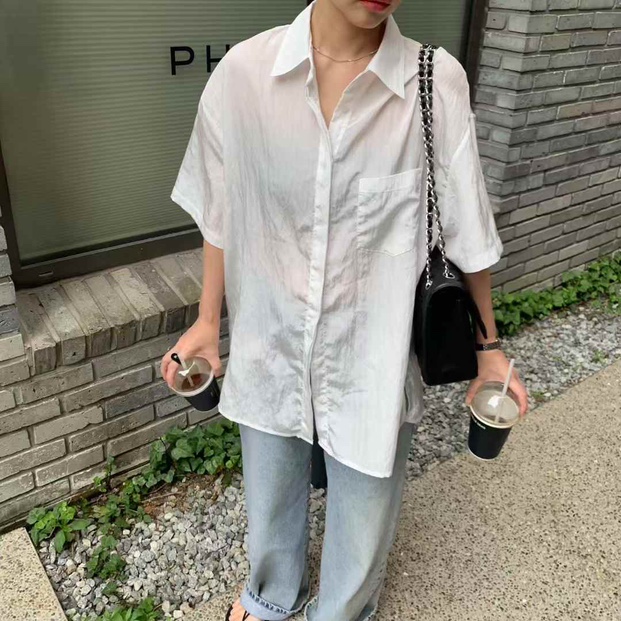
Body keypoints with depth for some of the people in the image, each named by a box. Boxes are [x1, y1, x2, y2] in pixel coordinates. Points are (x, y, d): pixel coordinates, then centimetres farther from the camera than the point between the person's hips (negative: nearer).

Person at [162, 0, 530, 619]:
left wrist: (488, 346, 2)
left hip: (373, 359, -1)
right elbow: (222, 211, -1)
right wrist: (208, 320, 7)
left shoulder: (438, 84, -16)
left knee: (364, 517, 19)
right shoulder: (243, 71, -13)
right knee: (269, 498, 27)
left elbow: (466, 229, -6)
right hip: (271, 347, 2)